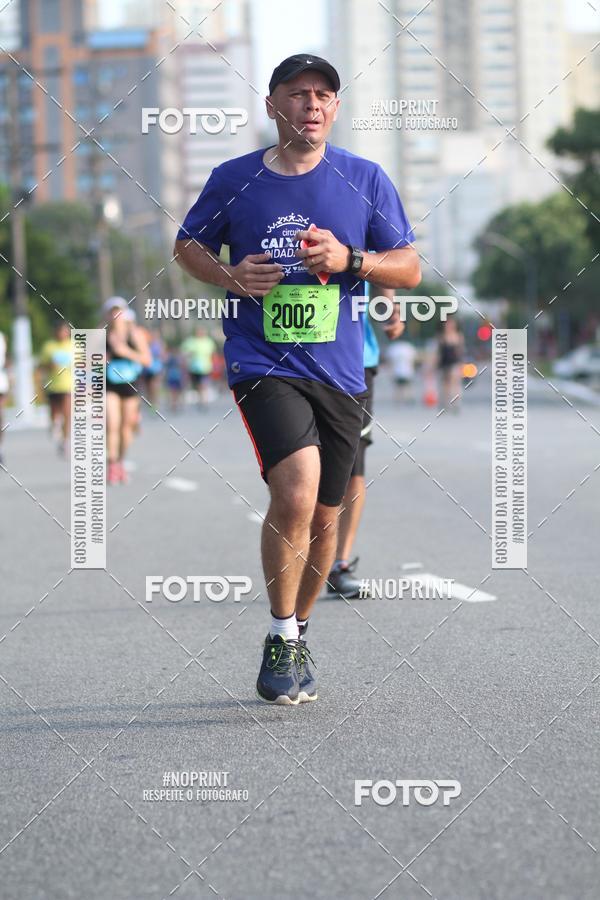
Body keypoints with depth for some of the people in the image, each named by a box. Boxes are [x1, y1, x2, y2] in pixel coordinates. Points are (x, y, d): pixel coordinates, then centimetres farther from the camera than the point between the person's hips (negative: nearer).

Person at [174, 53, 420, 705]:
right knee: (296, 493, -24)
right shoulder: (234, 180, 2)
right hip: (262, 363, -3)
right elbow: (187, 244, 17)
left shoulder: (365, 180, 3)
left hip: (339, 372, 3)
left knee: (323, 518, 10)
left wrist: (350, 259, -13)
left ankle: (297, 634, 33)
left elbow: (410, 268, 6)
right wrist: (228, 276, -4)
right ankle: (280, 640, -9)